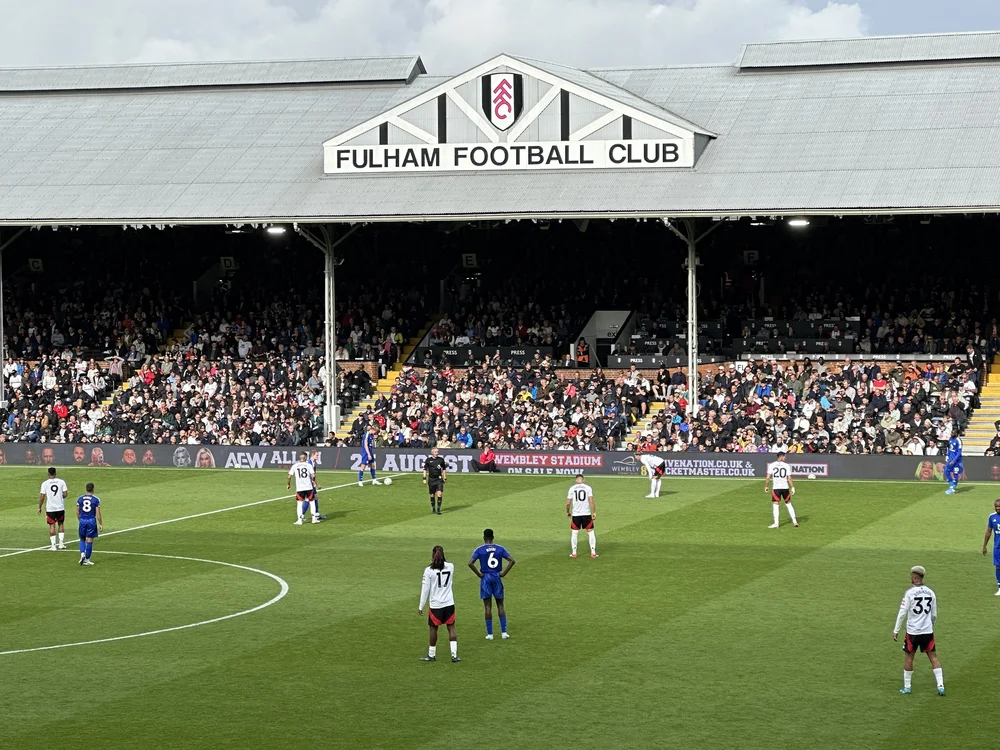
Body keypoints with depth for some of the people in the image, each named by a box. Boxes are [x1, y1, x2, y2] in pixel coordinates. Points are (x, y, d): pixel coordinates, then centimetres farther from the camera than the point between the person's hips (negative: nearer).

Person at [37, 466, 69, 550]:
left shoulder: (45, 483, -5)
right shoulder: (61, 482, -1)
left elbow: (42, 497, -7)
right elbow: (65, 494, -3)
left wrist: (39, 508, 3)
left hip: (50, 508, -2)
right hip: (60, 508, 2)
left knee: (52, 526, 5)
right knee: (61, 524, 17)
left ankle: (53, 545, 3)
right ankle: (61, 543, 13)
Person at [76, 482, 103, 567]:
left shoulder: (80, 499, 3)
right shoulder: (96, 499, -6)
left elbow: (77, 512, 7)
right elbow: (98, 514, -6)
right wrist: (101, 524, 2)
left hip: (82, 521, 2)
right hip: (91, 521, -2)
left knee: (82, 539, 17)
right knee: (90, 540, 4)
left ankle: (82, 554, -5)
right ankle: (87, 560, 6)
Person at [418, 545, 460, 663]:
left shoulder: (429, 570, -12)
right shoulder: (450, 567, -2)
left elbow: (425, 589, -9)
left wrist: (421, 606, -1)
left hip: (435, 605, -3)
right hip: (449, 603, 3)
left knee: (433, 629, 9)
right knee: (451, 628, 7)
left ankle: (431, 655, 20)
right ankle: (454, 655, 3)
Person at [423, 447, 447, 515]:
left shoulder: (441, 459, 3)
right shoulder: (428, 460, 1)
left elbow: (444, 469, 13)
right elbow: (425, 469, 6)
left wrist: (445, 478, 11)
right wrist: (424, 478, -2)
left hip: (439, 479, 0)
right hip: (431, 480, 0)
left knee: (439, 494, -15)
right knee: (432, 495, 8)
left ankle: (438, 509, -11)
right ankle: (433, 508, 23)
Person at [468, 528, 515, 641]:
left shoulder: (480, 549, -5)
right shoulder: (500, 549, 1)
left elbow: (470, 563, -17)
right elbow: (512, 560, -6)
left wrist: (479, 574, -8)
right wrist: (504, 573, -2)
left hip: (485, 578, -2)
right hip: (497, 577, 2)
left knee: (488, 606, 3)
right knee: (500, 605, 11)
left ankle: (490, 634, 4)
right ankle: (504, 632, 6)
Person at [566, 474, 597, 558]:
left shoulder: (572, 488, 0)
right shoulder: (588, 488, -3)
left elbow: (568, 503, 1)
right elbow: (591, 501, -10)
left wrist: (567, 512, 17)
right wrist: (594, 512, -4)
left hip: (575, 514, 1)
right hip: (587, 514, 0)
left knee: (574, 533, 13)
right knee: (591, 532, 11)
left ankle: (574, 553, 13)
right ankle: (593, 552, 7)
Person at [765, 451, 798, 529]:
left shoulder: (772, 465, -2)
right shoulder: (787, 466, -1)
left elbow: (768, 478, -4)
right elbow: (789, 478, -3)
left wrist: (766, 486, 8)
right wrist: (792, 488, 3)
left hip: (776, 488, -1)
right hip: (785, 487, 1)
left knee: (775, 505, 1)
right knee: (788, 504, 15)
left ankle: (776, 523, -5)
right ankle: (794, 521, 16)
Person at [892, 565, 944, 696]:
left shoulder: (910, 592, -10)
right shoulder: (930, 593, 3)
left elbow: (902, 613, -11)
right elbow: (934, 615, 11)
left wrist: (896, 630, -4)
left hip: (913, 632, -3)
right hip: (928, 631, 3)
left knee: (908, 657, 9)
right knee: (933, 657, 8)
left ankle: (907, 687, 14)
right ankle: (940, 686, 1)